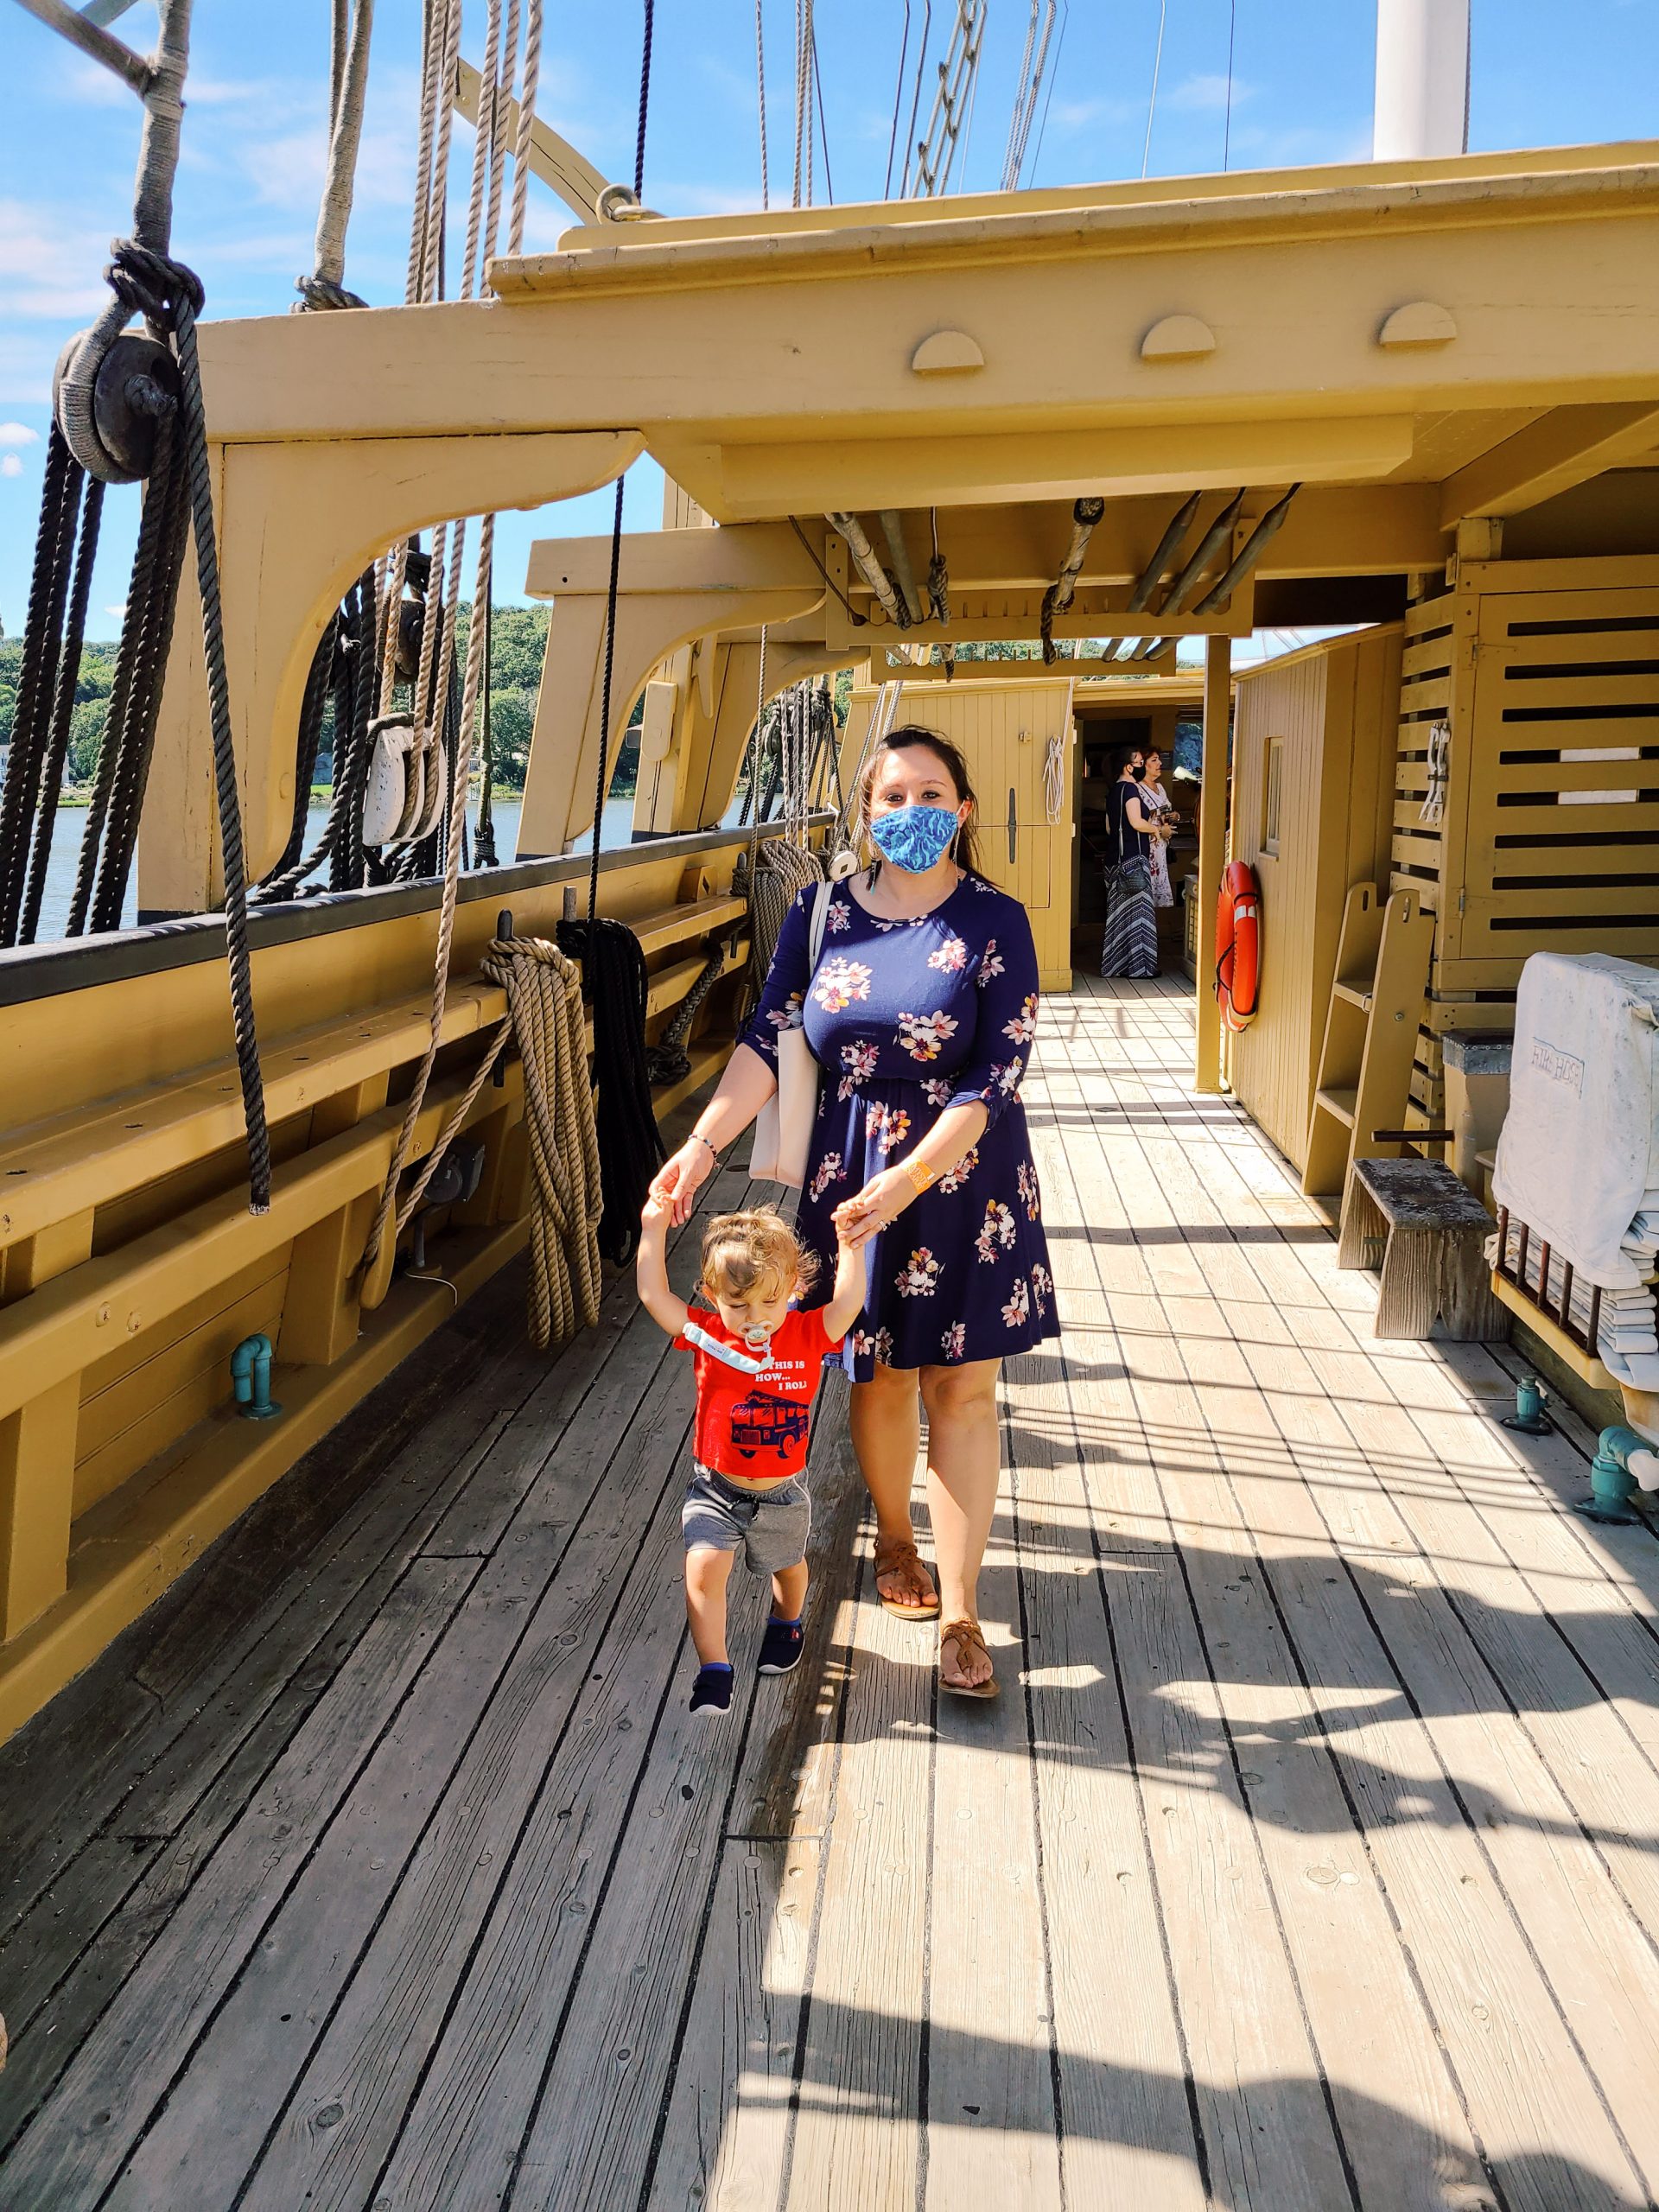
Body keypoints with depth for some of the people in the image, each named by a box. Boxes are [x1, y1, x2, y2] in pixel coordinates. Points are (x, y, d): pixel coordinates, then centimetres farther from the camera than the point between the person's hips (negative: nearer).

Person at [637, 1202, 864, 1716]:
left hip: (782, 1493, 1)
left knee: (788, 1567, 24)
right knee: (703, 1571, -17)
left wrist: (849, 1244, -24)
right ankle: (714, 1672, -3)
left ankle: (786, 1625, 55)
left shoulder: (808, 1335, -12)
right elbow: (653, 1296, -17)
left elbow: (848, 1303, -21)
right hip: (715, 1490, -1)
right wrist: (653, 1230, -21)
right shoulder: (708, 1337, -13)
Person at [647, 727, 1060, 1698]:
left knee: (962, 1387, 2)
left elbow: (995, 1078, -15)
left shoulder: (996, 922, -8)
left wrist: (908, 1182, -25)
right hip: (849, 1170, 2)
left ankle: (960, 1610, 12)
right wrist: (703, 1144, -18)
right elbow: (768, 1043, -3)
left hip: (964, 1171, -2)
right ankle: (895, 1540, 40)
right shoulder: (821, 914, 1)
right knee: (882, 1374, 14)